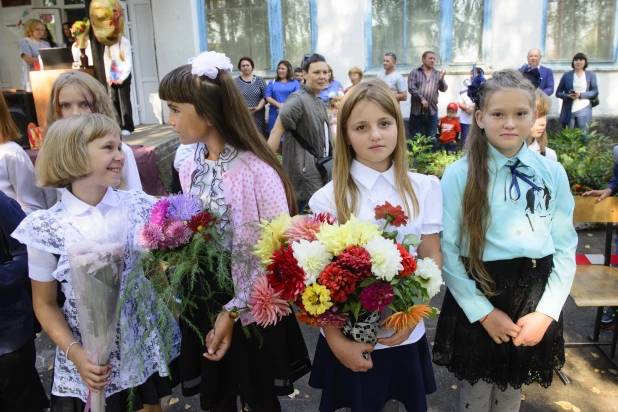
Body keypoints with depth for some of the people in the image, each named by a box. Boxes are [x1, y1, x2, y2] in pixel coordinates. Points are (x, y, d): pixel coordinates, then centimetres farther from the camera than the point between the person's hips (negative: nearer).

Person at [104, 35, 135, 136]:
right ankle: (119, 126, 6)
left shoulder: (124, 42, -6)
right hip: (112, 77, 4)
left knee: (125, 101, -3)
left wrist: (122, 78, -11)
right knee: (114, 101, 1)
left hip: (123, 76, -4)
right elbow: (106, 60, 4)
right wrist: (108, 76, -5)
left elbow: (129, 62, -8)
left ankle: (128, 127, 2)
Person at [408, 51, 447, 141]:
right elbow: (411, 88, -8)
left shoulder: (438, 74, 10)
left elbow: (443, 89, 3)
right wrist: (422, 99, -17)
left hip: (432, 112, 2)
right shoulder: (415, 72, 3)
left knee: (431, 139, 8)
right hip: (417, 111, -2)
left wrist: (441, 80, -17)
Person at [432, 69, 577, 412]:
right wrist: (484, 312, -13)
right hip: (478, 297, -2)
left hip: (534, 300, 3)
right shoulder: (459, 175, -10)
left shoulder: (553, 173, -1)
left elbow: (565, 249, 0)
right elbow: (447, 252, -12)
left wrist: (546, 311, -8)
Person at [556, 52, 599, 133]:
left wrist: (580, 95, -12)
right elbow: (558, 93, 7)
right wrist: (568, 96, -13)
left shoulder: (591, 75, 8)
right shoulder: (567, 75, 8)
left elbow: (595, 92, 4)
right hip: (568, 111, 0)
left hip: (584, 111, 0)